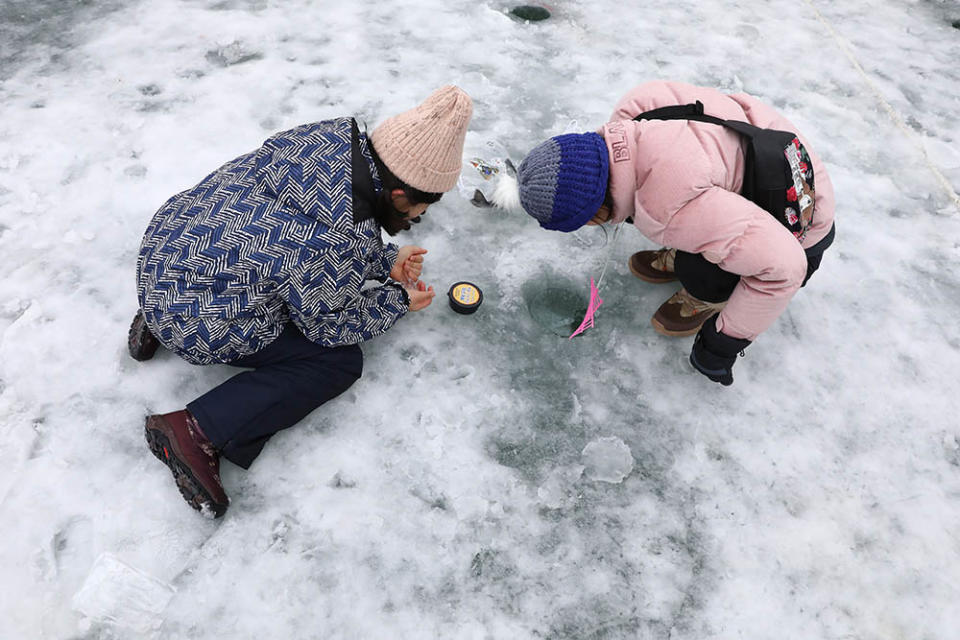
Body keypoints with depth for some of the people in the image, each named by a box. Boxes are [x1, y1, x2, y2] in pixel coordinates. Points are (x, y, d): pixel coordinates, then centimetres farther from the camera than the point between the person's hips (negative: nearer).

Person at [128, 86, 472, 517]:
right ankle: (201, 433, -8)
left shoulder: (336, 134, -6)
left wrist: (385, 262, 7)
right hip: (197, 326, -8)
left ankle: (157, 324, 22)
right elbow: (329, 326, -11)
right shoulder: (347, 241, -30)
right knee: (340, 361, -2)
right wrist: (398, 301, 1)